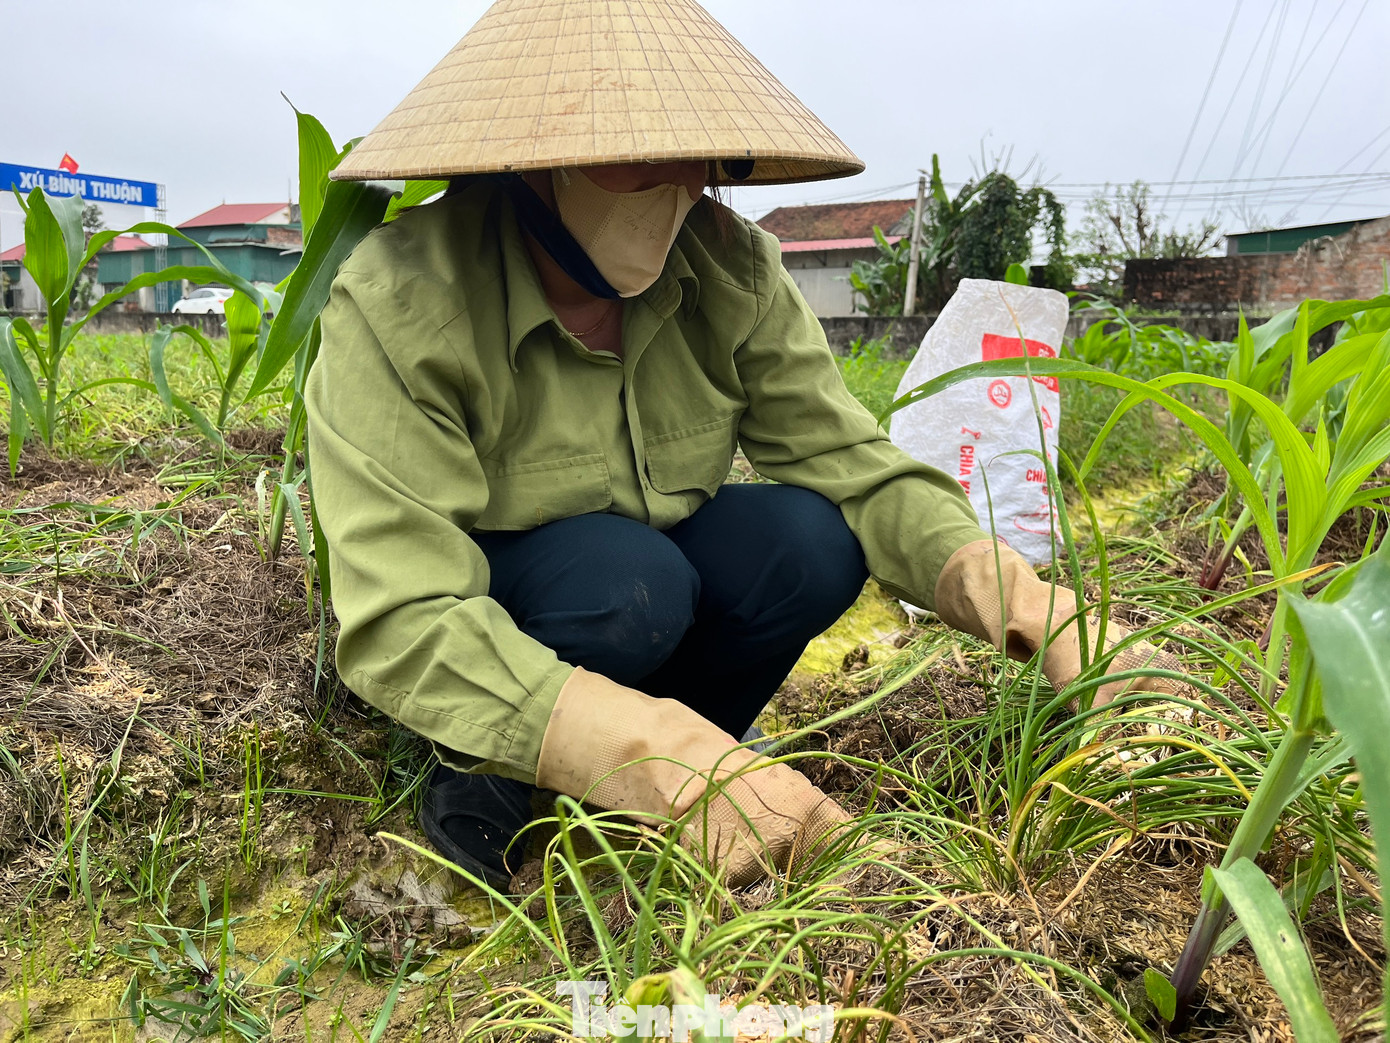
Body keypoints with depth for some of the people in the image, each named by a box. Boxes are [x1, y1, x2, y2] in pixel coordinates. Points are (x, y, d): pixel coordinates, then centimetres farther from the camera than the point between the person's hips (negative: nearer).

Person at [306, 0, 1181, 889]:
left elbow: (854, 464, -16)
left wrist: (1038, 612, -33)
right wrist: (677, 761, -47)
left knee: (808, 541, -22)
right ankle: (484, 784, -4)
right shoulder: (400, 309, -27)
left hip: (643, 565, 4)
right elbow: (402, 627, -35)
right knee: (626, 581, -34)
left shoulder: (732, 272, -14)